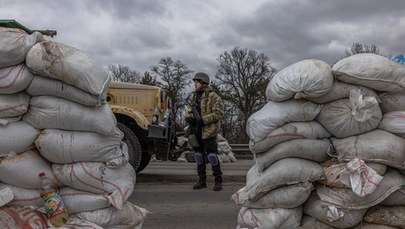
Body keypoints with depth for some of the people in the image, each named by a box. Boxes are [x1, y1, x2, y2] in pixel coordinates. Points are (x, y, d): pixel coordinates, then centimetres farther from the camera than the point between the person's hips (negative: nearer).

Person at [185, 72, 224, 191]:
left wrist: (203, 120, -21)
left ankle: (218, 181, 5)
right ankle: (202, 180, 19)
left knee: (211, 154, -6)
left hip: (208, 131, -7)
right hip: (196, 131, 7)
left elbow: (219, 113, -15)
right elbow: (191, 111, 19)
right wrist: (189, 118, -4)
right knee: (199, 154, 9)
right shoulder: (195, 96, 14)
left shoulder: (213, 96, -9)